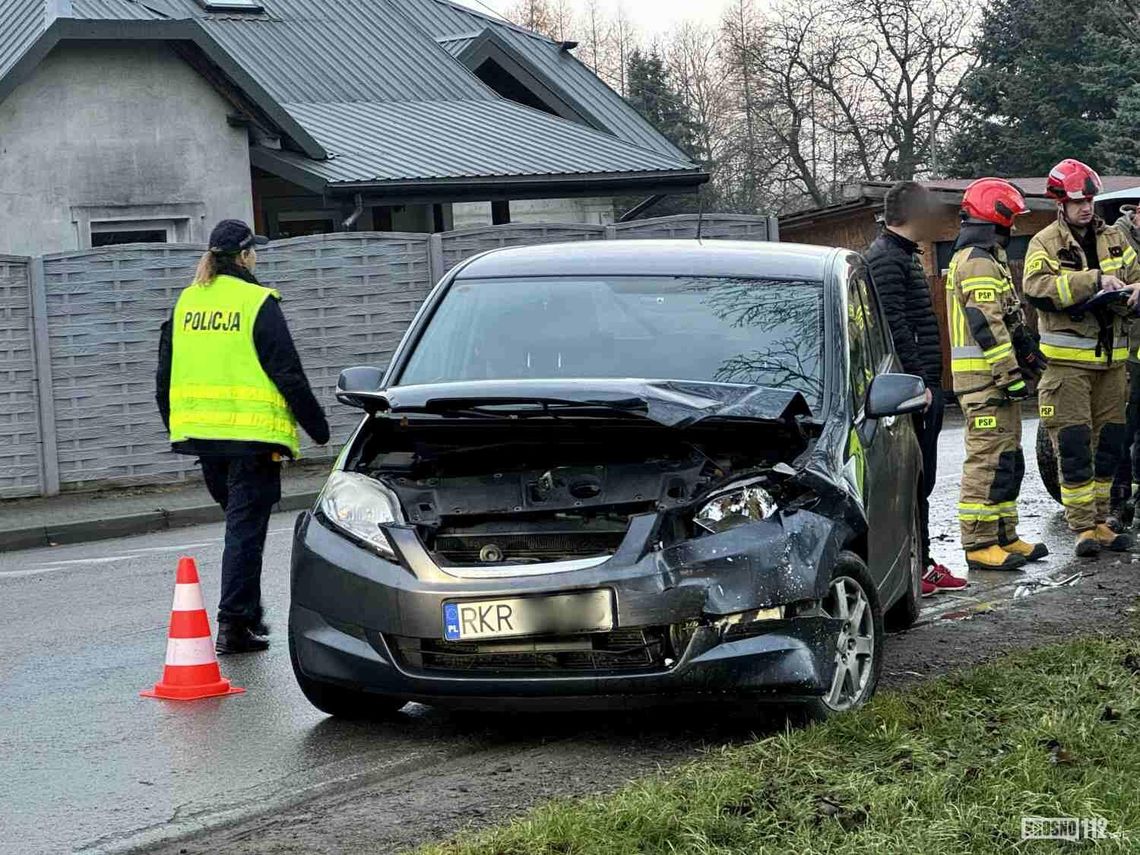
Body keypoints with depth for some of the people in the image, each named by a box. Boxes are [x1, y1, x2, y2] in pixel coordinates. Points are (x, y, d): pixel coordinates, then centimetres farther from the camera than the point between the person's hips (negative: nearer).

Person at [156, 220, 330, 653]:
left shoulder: (185, 303, 10)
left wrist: (175, 427, 27)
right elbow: (287, 373, -10)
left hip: (199, 433, 6)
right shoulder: (258, 303, -9)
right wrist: (318, 426, 0)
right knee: (246, 528, -2)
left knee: (238, 518, 21)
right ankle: (234, 625, -4)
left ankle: (249, 612, 24)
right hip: (250, 432, -6)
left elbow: (165, 374, 15)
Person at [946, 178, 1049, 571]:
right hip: (986, 380, -11)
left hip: (996, 380, 11)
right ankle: (979, 544, -9)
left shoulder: (983, 259, 22)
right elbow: (986, 326, -21)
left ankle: (1003, 537, 21)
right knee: (988, 461, -10)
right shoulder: (977, 262, -14)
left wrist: (1025, 347, 25)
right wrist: (1010, 376, -21)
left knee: (1007, 460, 15)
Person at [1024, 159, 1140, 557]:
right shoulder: (1045, 244, -3)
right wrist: (1094, 280, -24)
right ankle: (1082, 526, -3)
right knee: (1074, 446, -7)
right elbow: (1037, 288, -19)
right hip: (1068, 361, -5)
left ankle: (1099, 520, 19)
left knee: (1108, 444, 9)